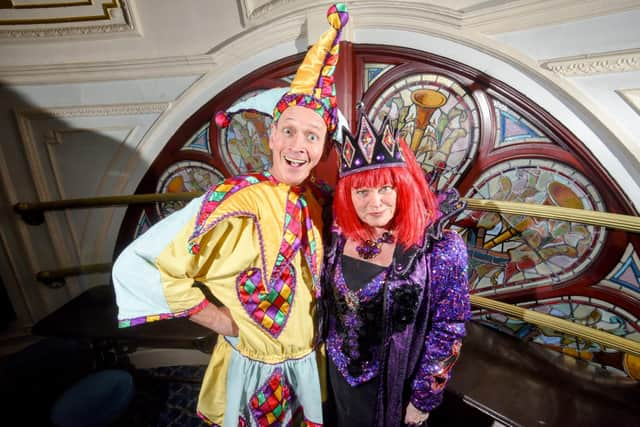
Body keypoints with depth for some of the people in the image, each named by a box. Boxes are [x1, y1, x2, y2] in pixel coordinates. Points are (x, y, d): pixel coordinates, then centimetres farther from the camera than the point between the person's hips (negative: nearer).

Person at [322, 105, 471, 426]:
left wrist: (423, 398, -9)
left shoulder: (440, 248, -25)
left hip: (392, 385, -3)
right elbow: (326, 303, 1)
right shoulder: (340, 234, -14)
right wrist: (327, 350, 8)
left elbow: (447, 332, -16)